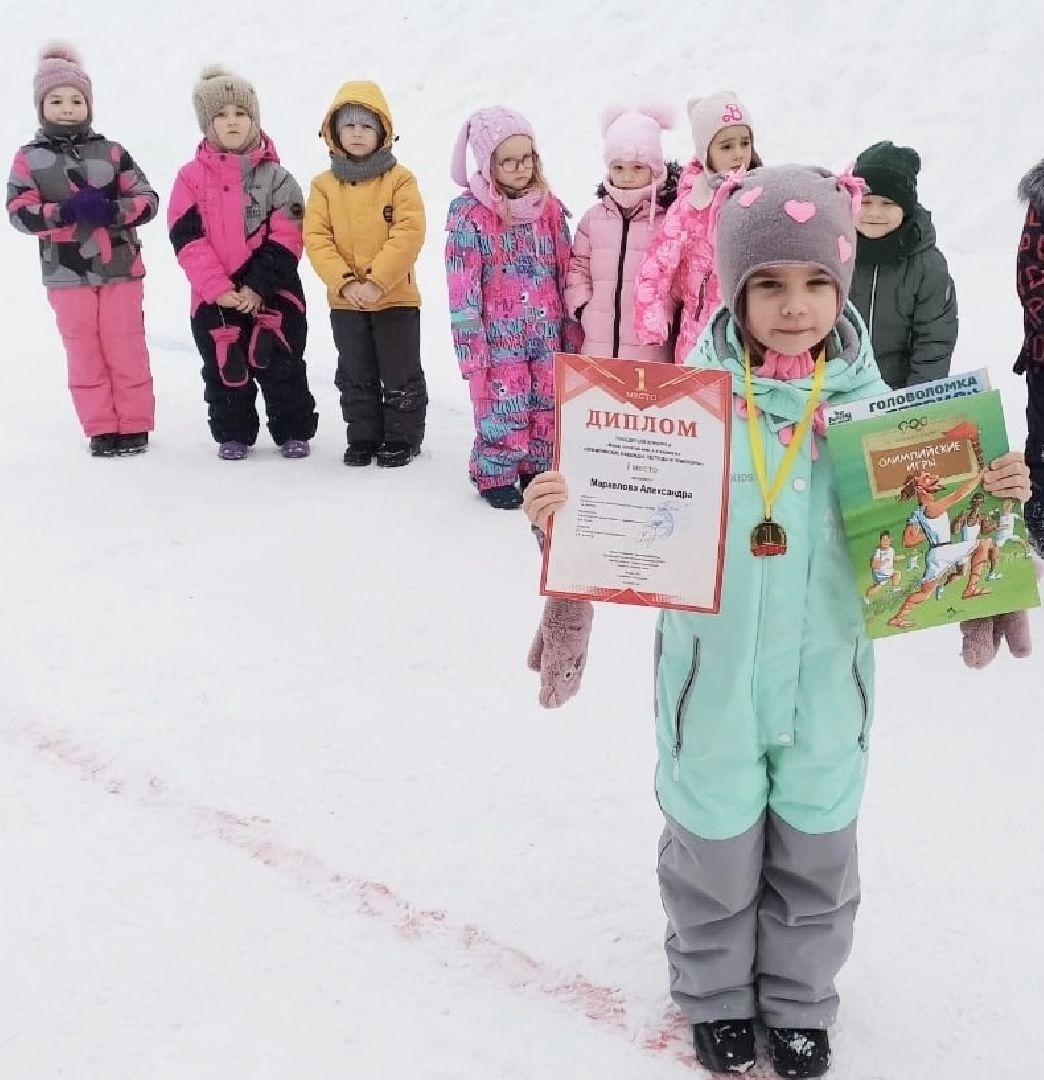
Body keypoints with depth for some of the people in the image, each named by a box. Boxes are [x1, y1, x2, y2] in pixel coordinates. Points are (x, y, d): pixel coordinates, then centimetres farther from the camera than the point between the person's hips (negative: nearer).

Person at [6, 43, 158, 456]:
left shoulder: (111, 153, 3)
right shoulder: (29, 158, 2)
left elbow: (148, 199, 1)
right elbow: (19, 211, -6)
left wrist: (112, 210, -18)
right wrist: (67, 211, -20)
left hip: (120, 269, 0)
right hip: (66, 274, 1)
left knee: (126, 351, 4)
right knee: (85, 354, 7)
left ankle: (134, 425, 14)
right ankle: (101, 429, 16)